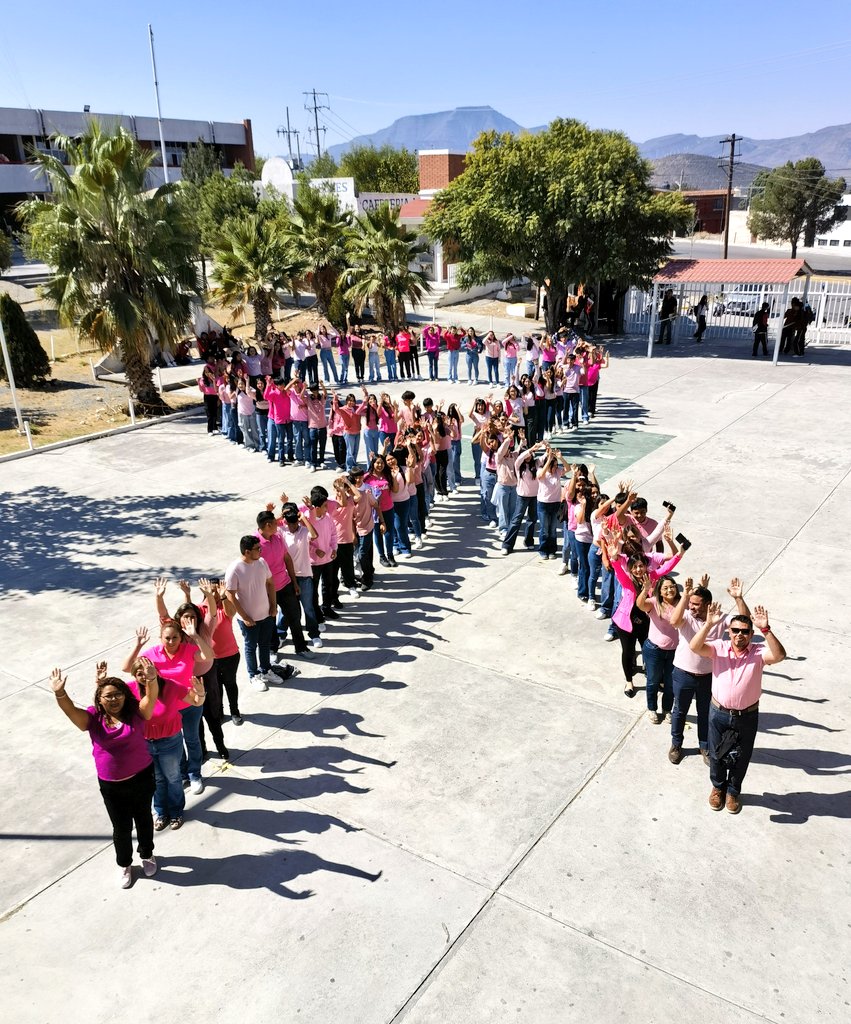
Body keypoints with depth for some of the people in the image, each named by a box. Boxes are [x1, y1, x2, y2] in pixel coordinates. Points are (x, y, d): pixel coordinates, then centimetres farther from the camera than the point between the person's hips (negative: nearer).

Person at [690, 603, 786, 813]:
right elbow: (695, 647, -27)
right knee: (716, 754, 19)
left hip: (747, 716, 0)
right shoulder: (718, 648, -11)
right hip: (719, 713, 1)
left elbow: (779, 655, -32)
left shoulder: (758, 653, -12)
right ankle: (718, 786, 45)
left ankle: (733, 791, 43)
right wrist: (708, 624, -39)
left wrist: (766, 630, -43)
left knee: (741, 758, 18)